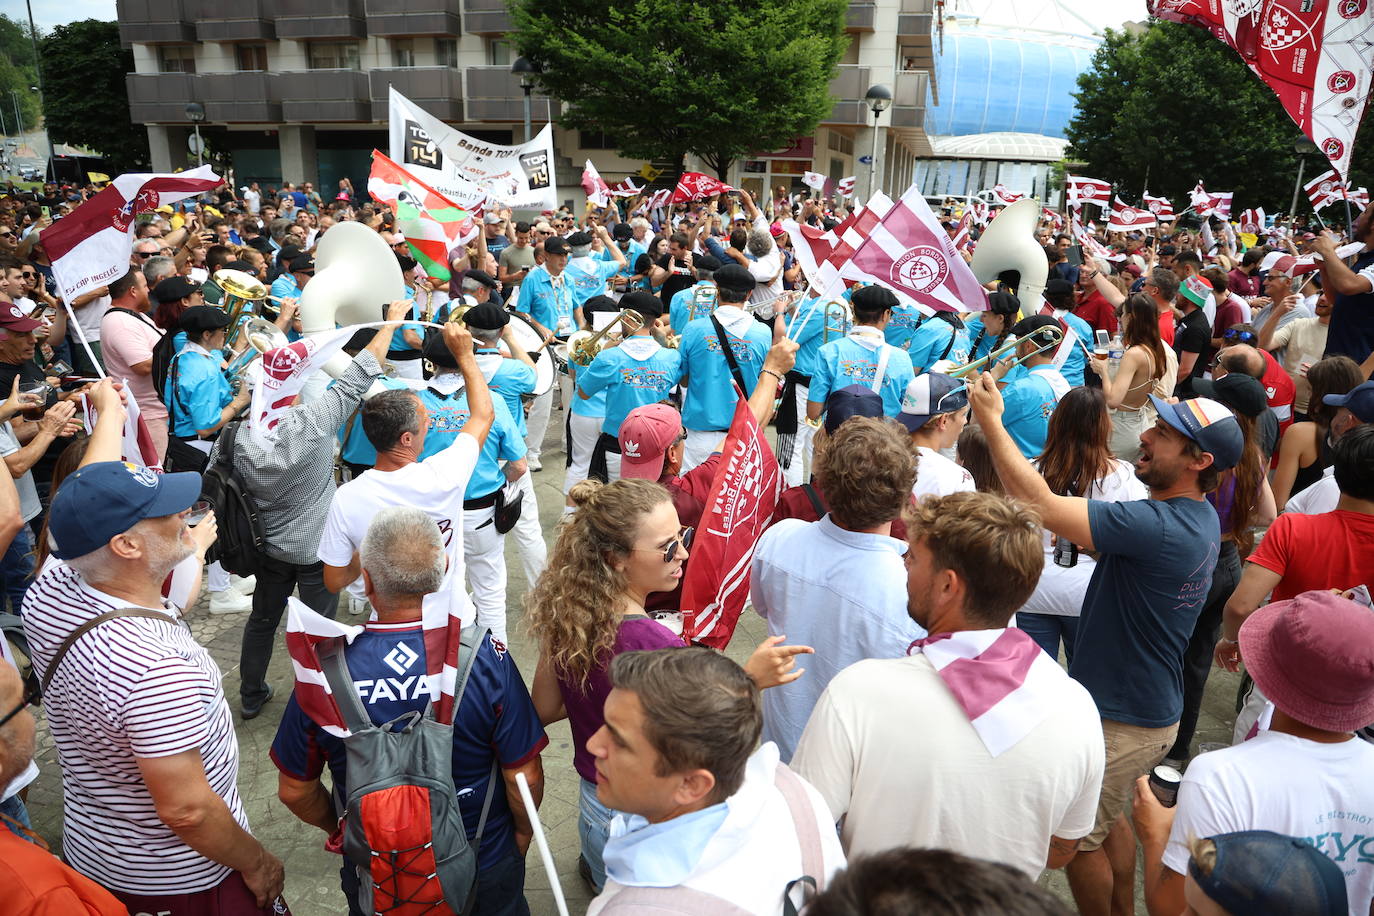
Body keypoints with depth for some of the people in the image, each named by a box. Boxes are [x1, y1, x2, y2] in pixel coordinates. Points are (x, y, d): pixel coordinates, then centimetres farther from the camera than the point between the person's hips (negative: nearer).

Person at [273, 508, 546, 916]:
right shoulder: (486, 656, -25)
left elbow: (294, 790, -8)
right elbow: (525, 776, -17)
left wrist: (339, 828, 12)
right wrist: (523, 831, 4)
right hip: (484, 870, -1)